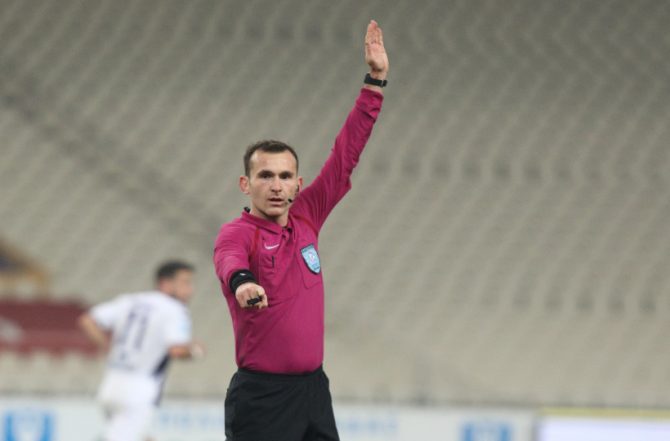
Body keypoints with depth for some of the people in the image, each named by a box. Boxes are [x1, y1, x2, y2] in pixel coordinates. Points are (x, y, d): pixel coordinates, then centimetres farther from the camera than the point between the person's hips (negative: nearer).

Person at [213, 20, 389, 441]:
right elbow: (229, 260, -32)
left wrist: (375, 82, 10)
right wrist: (241, 281, -56)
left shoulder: (306, 218, 9)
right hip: (261, 396, -6)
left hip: (314, 389, 6)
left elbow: (346, 154, 11)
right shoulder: (237, 233, -8)